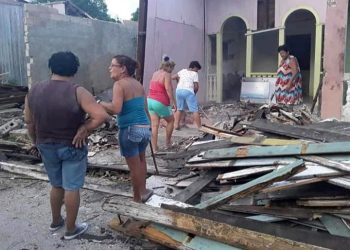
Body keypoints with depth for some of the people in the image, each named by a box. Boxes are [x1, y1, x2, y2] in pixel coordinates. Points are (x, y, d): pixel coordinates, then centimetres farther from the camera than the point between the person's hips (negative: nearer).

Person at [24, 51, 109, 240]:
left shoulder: (34, 91, -3)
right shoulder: (77, 92, -18)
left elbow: (28, 121, 5)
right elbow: (102, 116, -27)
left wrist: (37, 142, 18)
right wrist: (84, 129, -15)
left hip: (46, 147, 5)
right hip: (72, 148, -5)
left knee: (56, 185, 23)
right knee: (71, 188, 8)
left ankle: (55, 222, 39)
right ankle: (71, 229, 21)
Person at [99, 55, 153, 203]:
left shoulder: (119, 84, -10)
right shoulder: (138, 84, 11)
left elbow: (116, 109, -24)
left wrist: (99, 103, -11)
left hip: (130, 129, -7)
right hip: (145, 128, 7)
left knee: (134, 166, 8)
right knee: (141, 160, 26)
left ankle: (137, 198, 23)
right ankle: (143, 192, 36)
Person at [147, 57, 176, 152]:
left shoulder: (155, 73, 15)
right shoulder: (167, 74, -9)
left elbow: (152, 88, 16)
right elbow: (168, 88, -18)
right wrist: (173, 101, -18)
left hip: (150, 101, 7)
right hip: (161, 103, -7)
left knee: (154, 125, 6)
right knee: (170, 120, 15)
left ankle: (154, 148, 6)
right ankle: (167, 142, 23)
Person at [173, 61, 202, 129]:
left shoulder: (182, 71, 17)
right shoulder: (194, 73, 4)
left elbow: (173, 77, 15)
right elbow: (196, 86, -3)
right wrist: (194, 92, 14)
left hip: (179, 90, 5)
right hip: (188, 91, -5)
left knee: (179, 109, 19)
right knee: (195, 110, 0)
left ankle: (176, 125, 15)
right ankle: (199, 127, 1)